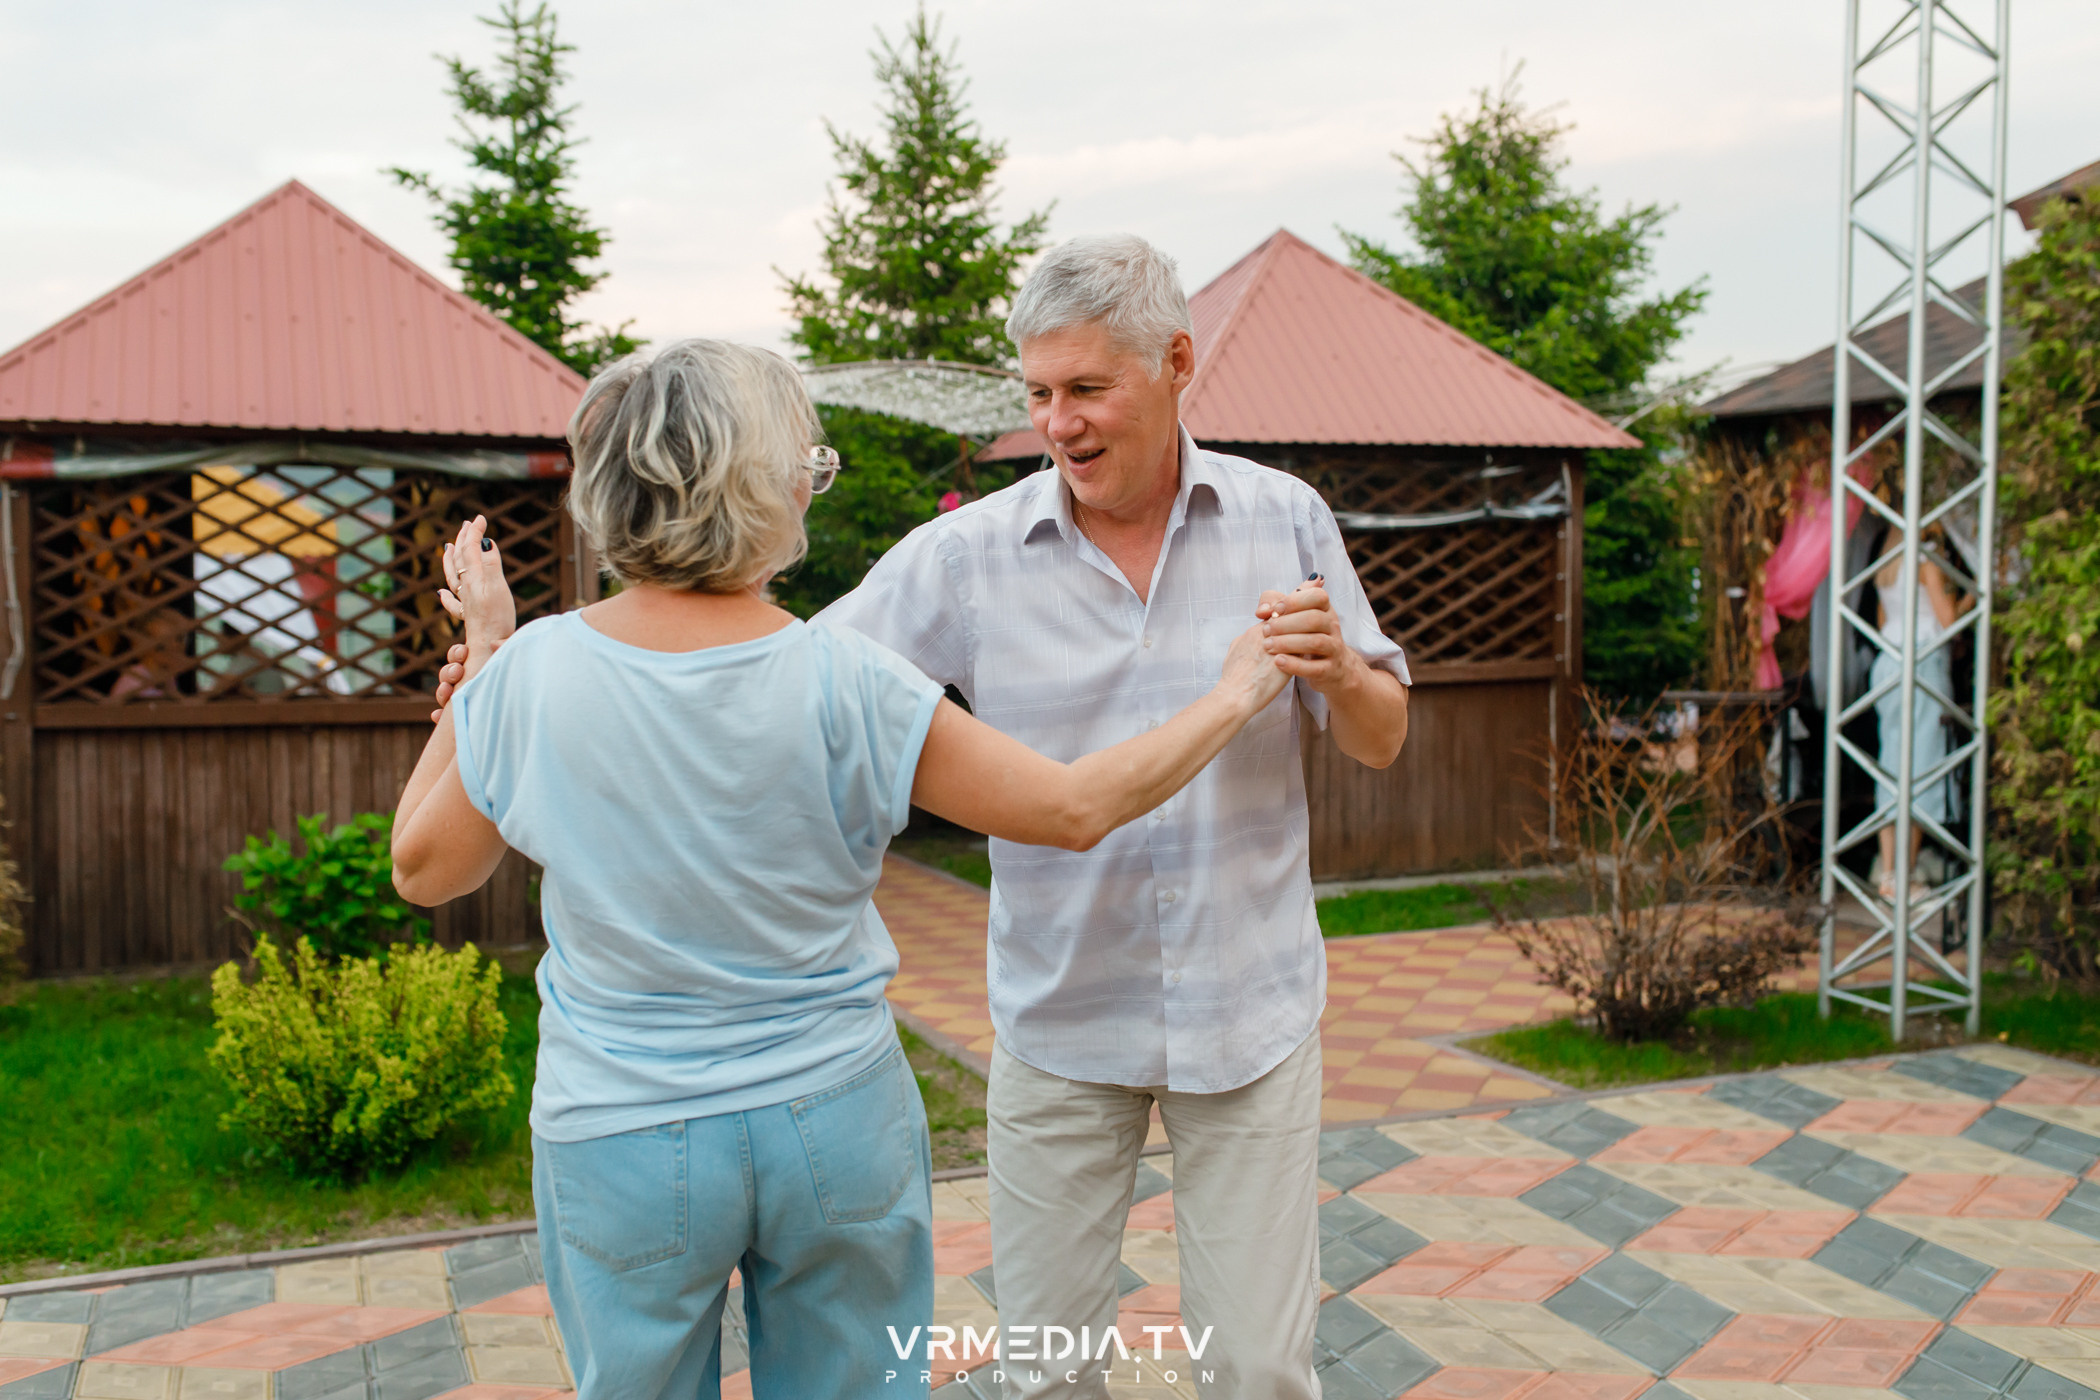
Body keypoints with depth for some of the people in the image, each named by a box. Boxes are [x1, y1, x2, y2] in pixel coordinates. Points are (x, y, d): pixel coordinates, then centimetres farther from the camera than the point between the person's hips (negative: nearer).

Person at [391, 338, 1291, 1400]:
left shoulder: (531, 676, -13)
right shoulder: (843, 683, -18)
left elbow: (423, 870, 2)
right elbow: (1075, 809, -13)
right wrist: (1234, 697, 1)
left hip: (624, 1144, 1)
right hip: (837, 1122, 0)